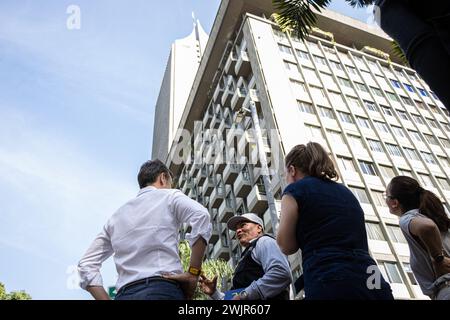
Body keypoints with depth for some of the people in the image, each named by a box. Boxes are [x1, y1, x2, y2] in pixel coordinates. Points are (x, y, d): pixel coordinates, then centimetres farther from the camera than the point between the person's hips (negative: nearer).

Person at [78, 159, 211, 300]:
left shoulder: (117, 216, 23)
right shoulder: (169, 196, 10)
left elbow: (86, 265, 20)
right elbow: (200, 215, -12)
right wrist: (193, 274, -8)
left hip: (125, 294, 5)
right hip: (163, 291, -5)